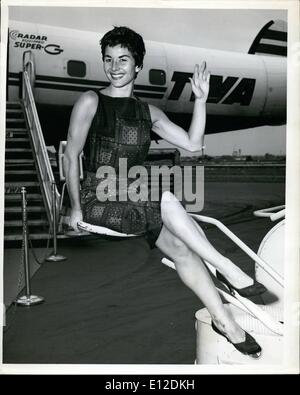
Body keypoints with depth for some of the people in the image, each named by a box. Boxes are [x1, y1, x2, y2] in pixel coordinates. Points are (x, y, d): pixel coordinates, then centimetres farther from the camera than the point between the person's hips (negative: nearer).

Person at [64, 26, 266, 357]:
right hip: (98, 199, -4)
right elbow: (71, 156, -3)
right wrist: (75, 206, -9)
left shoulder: (148, 112, 13)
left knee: (179, 245, -19)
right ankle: (227, 269, -22)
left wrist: (200, 100, -3)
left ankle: (223, 321, -11)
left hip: (139, 202, 4)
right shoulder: (90, 102, 1)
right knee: (165, 198, -30)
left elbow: (192, 144, 6)